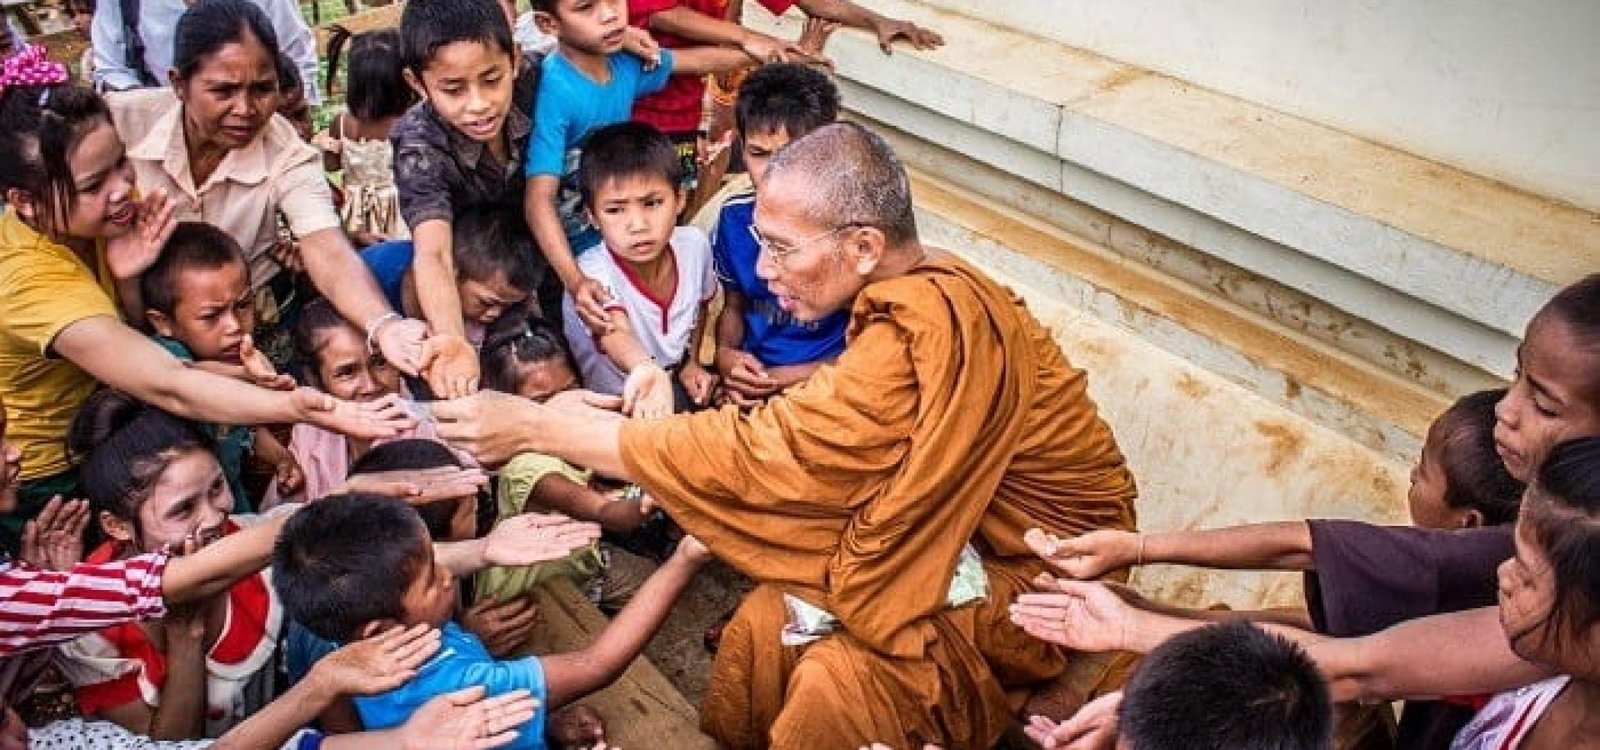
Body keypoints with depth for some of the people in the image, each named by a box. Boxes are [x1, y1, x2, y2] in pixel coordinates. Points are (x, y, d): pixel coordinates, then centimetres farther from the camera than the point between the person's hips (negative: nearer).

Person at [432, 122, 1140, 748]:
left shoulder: (922, 337, -32)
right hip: (974, 527, 8)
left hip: (1050, 567, -8)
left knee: (840, 678, -24)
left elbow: (753, 455, -29)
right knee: (767, 618, -7)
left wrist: (536, 426, -24)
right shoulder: (925, 292, -3)